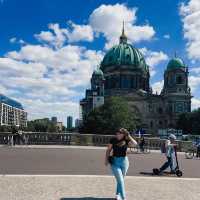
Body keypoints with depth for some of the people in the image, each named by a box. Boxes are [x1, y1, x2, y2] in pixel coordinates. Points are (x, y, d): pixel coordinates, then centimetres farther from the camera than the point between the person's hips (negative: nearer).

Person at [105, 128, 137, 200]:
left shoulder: (126, 141, -3)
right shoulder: (113, 140, -3)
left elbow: (135, 144, -21)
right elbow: (108, 150, 3)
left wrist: (128, 136, -14)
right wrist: (106, 159, -3)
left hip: (124, 161, 2)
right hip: (115, 161, -2)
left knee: (120, 179, 14)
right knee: (120, 180, -9)